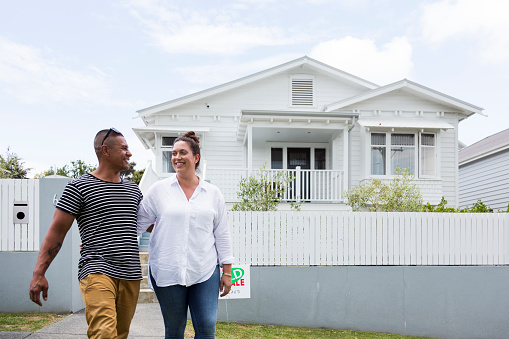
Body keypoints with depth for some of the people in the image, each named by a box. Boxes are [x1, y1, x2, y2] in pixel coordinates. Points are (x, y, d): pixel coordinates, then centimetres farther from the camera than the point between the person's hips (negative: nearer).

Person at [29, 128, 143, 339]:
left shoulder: (134, 190, 18)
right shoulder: (79, 187, 1)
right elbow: (57, 231, -1)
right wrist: (38, 273, -5)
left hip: (131, 276, 6)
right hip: (97, 272, -6)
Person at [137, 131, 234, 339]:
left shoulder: (213, 193, 7)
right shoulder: (159, 190, 3)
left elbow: (222, 234, 10)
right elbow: (138, 222, 6)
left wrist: (227, 271, 8)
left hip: (205, 271, 1)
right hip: (167, 272, 0)